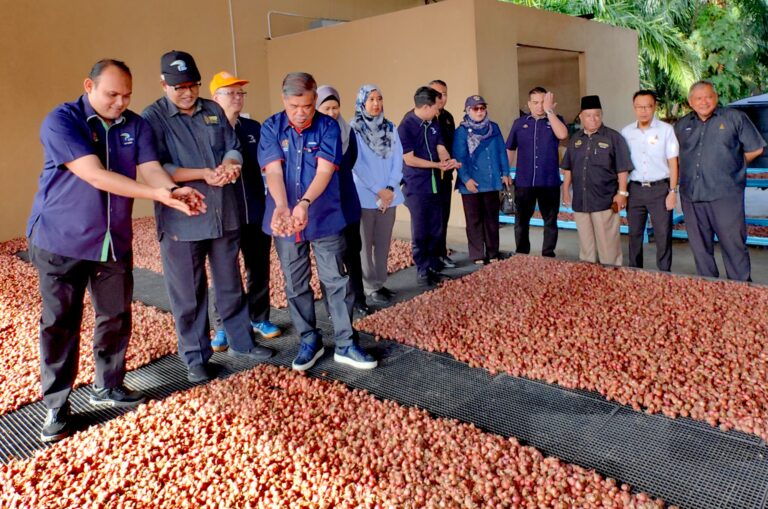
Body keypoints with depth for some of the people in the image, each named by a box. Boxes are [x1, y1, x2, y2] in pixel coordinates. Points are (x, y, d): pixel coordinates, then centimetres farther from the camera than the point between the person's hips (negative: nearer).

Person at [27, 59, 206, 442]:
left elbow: (150, 169, -11)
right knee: (60, 323, 3)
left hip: (114, 241, 5)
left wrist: (174, 190, -35)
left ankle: (108, 387, 31)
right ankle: (56, 406, 17)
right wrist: (159, 194, -31)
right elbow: (94, 174, -25)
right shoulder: (61, 120, -13)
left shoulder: (136, 125, 2)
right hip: (60, 241, -4)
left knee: (115, 318, 12)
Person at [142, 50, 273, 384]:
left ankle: (241, 342, 32)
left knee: (231, 285, 16)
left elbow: (233, 147, 10)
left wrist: (230, 164, -15)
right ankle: (195, 358, 22)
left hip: (225, 215, 4)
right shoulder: (153, 118, -5)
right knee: (188, 294, 6)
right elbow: (155, 169, -13)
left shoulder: (214, 111, 10)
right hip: (181, 221, -4)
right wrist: (204, 174, -22)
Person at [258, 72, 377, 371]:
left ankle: (345, 345, 15)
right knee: (295, 285, 11)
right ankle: (309, 342, 27)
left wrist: (305, 203, -33)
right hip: (285, 220, 2)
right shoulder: (271, 128, -4)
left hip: (325, 219, -1)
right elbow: (273, 171, -15)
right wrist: (281, 207, -34)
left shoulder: (328, 126, -6)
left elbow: (324, 170, -16)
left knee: (336, 281, 3)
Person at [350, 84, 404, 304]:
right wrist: (378, 190, -15)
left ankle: (380, 283, 18)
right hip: (364, 196, -4)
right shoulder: (353, 129, -4)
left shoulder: (390, 128, 10)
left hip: (389, 195, 5)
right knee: (365, 243, 1)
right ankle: (371, 288, 10)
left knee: (384, 242, 9)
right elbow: (357, 164, -11)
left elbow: (397, 160, 5)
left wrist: (390, 188, -9)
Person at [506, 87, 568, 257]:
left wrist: (549, 111, -15)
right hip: (523, 182, 1)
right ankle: (521, 256, 21)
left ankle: (548, 256, 19)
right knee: (521, 221, 8)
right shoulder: (519, 123, 7)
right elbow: (510, 149, 11)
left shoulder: (555, 120, 4)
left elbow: (562, 135, -18)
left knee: (550, 221, 7)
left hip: (549, 182, -1)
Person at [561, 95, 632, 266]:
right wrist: (566, 191, 13)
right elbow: (568, 168, 17)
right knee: (585, 242, 13)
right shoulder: (575, 139, 12)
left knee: (607, 243, 0)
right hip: (580, 201, 5)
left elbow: (622, 169, -4)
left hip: (605, 200, -5)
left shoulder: (613, 137, -3)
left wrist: (621, 192, -8)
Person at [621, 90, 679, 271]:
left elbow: (673, 162, -2)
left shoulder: (666, 129, -3)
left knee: (663, 236, 0)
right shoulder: (626, 132, 5)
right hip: (635, 189, 3)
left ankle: (665, 275, 11)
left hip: (660, 188, -3)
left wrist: (672, 191, -7)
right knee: (634, 235, 10)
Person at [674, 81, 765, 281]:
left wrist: (734, 166, 9)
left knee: (733, 245, -3)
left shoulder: (735, 118, 3)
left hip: (725, 195, -4)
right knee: (700, 248, 10)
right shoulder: (681, 125, 14)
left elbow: (755, 148, 6)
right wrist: (689, 171, 13)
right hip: (691, 196, 4)